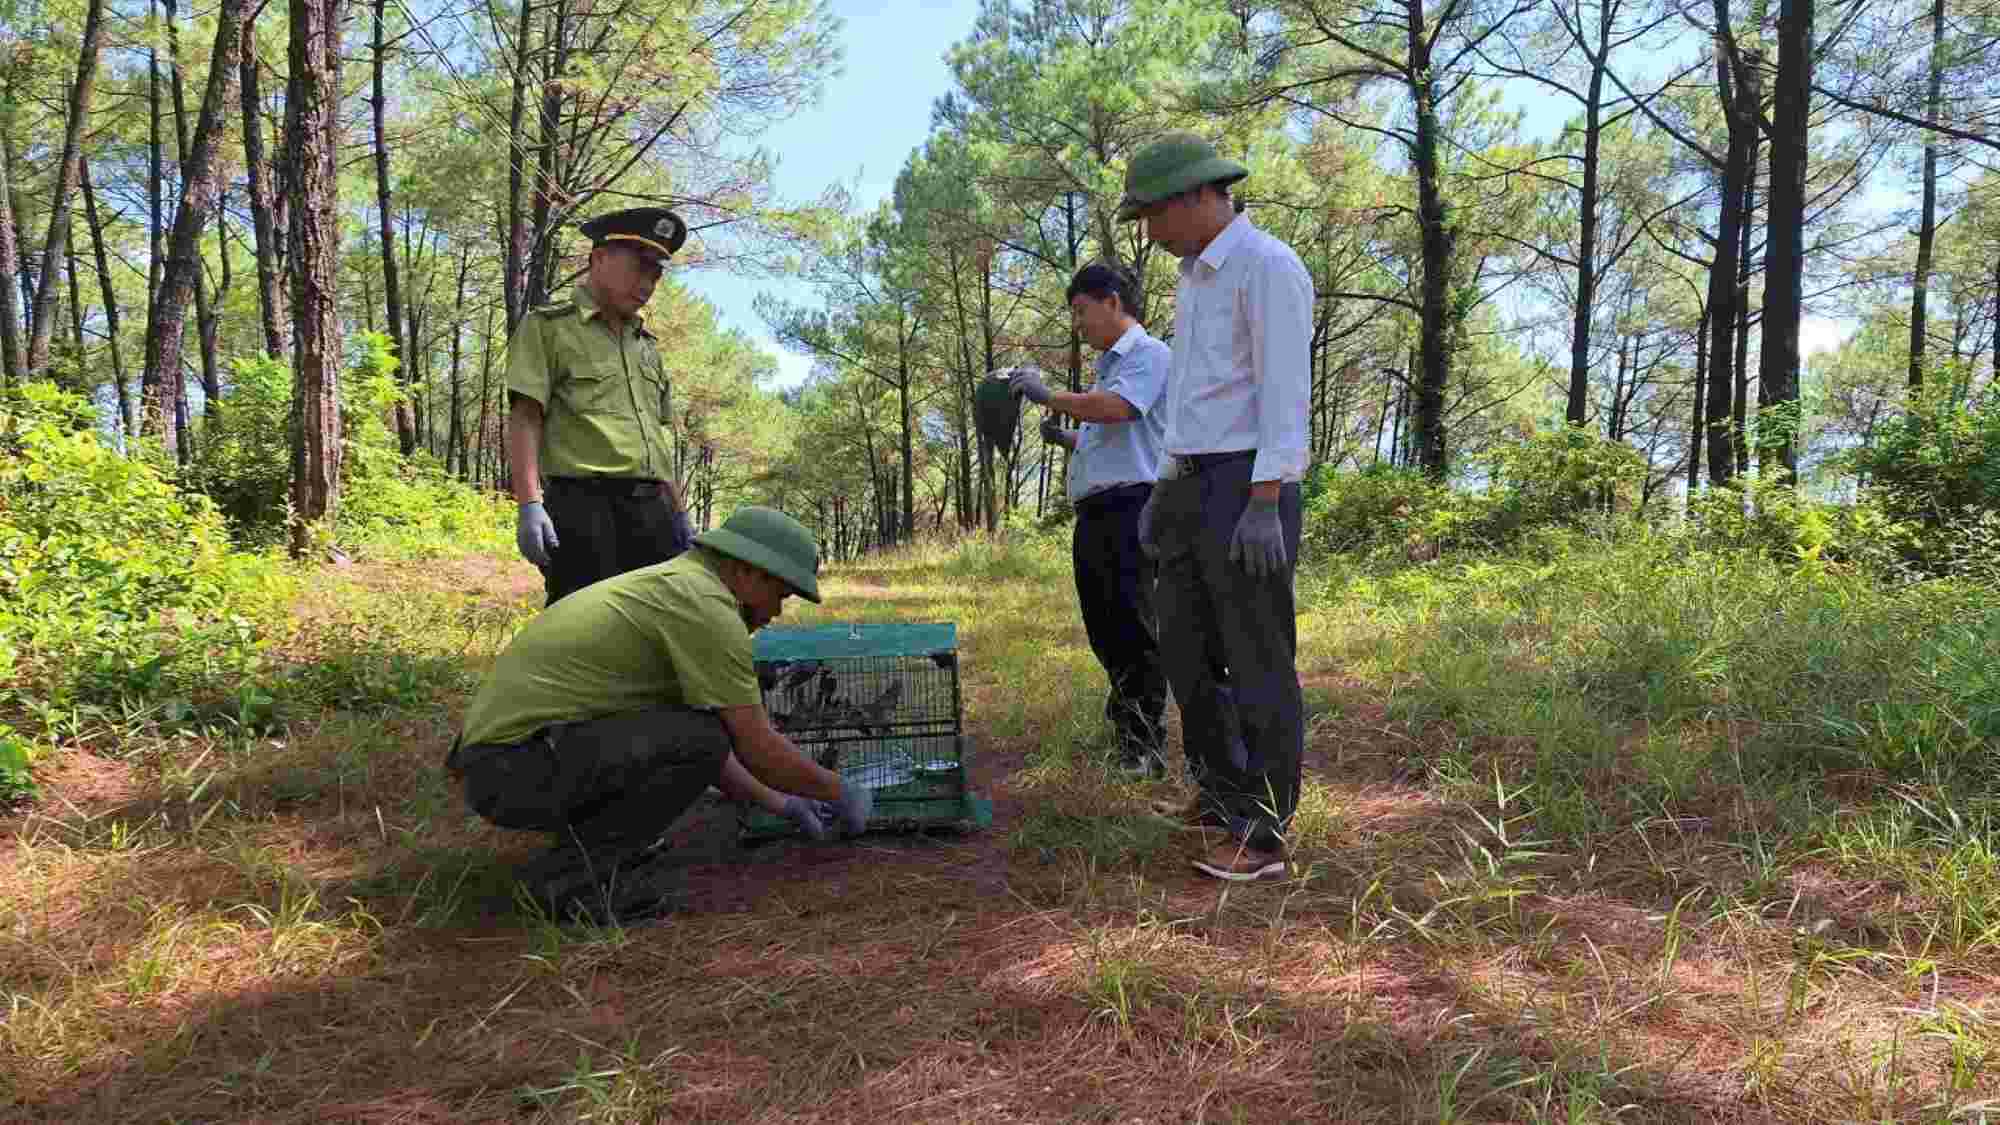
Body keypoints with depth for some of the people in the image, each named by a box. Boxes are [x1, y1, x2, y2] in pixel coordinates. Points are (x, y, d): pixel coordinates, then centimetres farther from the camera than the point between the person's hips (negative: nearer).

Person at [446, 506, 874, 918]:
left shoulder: (663, 585, 18)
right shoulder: (706, 603, -13)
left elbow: (693, 741, 25)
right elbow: (759, 751, -13)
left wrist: (778, 802, 26)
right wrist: (840, 792, 4)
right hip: (519, 770, -10)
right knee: (700, 740, -19)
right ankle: (572, 873, -8)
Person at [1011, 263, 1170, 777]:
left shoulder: (1149, 354, -3)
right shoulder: (1108, 365, 26)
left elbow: (1116, 408, -20)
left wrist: (1047, 395, -11)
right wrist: (1065, 438, 15)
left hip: (1128, 506, -9)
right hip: (1093, 512, 9)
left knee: (1133, 627, -9)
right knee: (1103, 627, 12)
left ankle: (1145, 747, -5)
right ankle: (1126, 712, 24)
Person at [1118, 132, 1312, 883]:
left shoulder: (1270, 268, -11)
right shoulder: (1197, 279, 19)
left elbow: (1285, 392, -19)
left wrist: (1264, 505, -25)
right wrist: (1164, 490, 22)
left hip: (1249, 490, -10)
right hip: (1197, 488, 10)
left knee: (1257, 661, -5)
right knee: (1185, 646, 14)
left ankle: (1261, 835, 3)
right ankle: (1222, 789, 29)